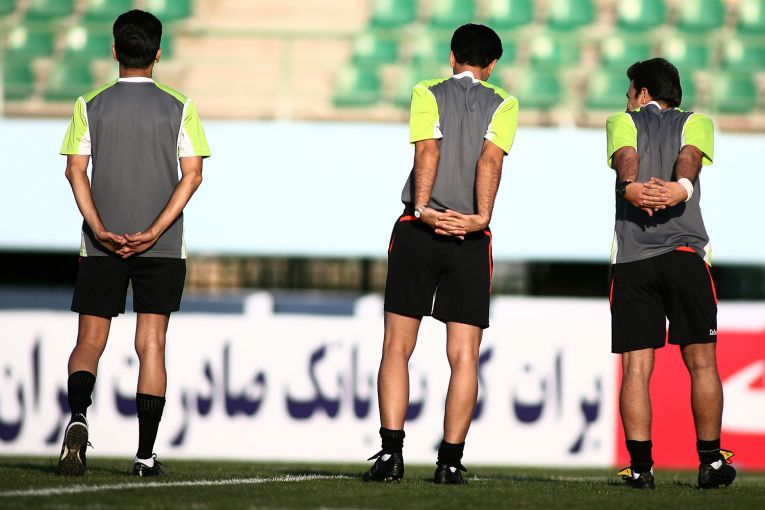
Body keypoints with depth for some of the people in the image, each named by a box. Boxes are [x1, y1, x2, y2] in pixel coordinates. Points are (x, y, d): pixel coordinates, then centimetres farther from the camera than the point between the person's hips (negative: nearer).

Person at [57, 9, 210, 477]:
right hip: (163, 248, 0)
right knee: (152, 346, 4)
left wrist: (99, 228, -12)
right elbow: (192, 174, -6)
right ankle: (146, 456, 2)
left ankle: (79, 416, -23)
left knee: (89, 341, 5)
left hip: (101, 246, 0)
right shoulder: (179, 108, 2)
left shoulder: (90, 106, 3)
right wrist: (154, 232, -11)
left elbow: (76, 169, -6)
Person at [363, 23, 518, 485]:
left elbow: (428, 150, -9)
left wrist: (424, 210, -17)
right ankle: (450, 460, -1)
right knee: (464, 354, 3)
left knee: (398, 345, 3)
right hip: (471, 240, 0)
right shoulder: (503, 105, 7)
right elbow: (490, 158, -9)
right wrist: (480, 217, -18)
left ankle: (391, 450, -7)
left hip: (417, 229, 0)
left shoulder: (427, 94, 6)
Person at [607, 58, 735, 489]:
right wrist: (682, 186, -26)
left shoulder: (623, 122, 17)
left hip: (631, 258, 0)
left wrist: (631, 186, -27)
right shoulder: (696, 123, 18)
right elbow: (690, 155, -6)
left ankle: (641, 466, -6)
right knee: (701, 362, 6)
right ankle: (711, 462, 7)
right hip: (686, 252, 0)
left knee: (636, 368, -1)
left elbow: (626, 155, -6)